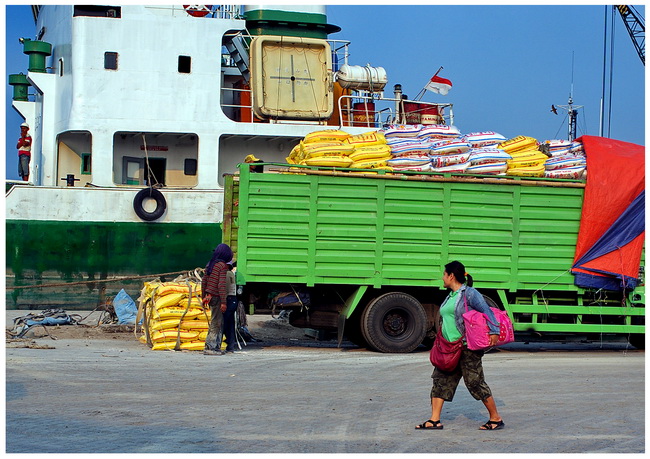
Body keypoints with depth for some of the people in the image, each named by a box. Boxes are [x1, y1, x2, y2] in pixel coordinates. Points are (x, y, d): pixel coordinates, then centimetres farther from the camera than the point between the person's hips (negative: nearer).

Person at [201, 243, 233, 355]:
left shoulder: (210, 264, 12)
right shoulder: (222, 266, -12)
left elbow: (204, 281, 16)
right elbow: (221, 284, -17)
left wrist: (204, 296, 25)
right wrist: (223, 302, -16)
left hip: (209, 296, 8)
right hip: (216, 297, -8)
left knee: (218, 322, 13)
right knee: (216, 323, -3)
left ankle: (215, 346, 13)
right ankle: (210, 347, -4)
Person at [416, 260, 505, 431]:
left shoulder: (469, 293, -9)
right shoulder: (450, 296, 17)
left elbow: (486, 311, -17)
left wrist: (493, 332, -27)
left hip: (467, 347, -9)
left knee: (475, 382, -5)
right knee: (440, 380, 4)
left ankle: (496, 419, 5)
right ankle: (434, 420, 6)